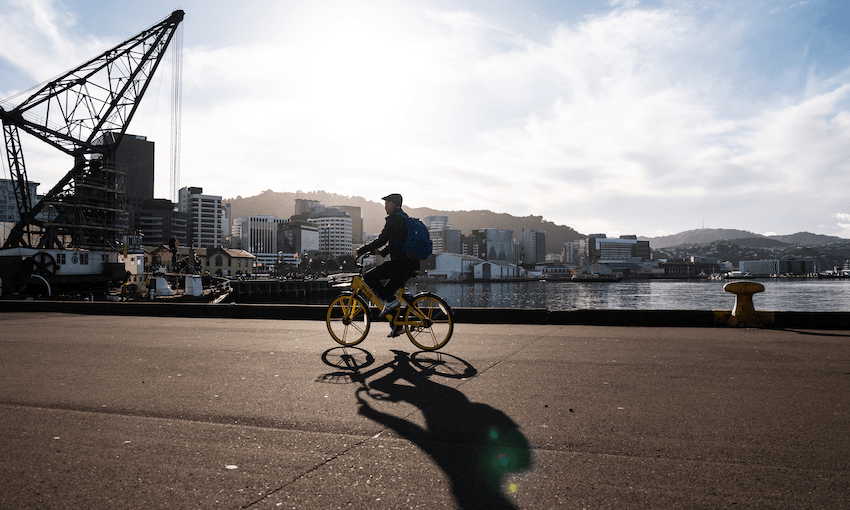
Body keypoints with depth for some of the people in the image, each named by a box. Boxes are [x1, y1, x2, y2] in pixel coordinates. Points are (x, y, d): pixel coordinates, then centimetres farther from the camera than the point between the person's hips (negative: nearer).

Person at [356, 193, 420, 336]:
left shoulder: (394, 218, -9)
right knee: (388, 290, 17)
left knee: (369, 277, -6)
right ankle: (397, 326, 16)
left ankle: (390, 301, -8)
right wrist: (382, 252, 24)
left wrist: (362, 250, -4)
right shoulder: (404, 217, 22)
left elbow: (382, 239, -13)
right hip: (411, 264, 10)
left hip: (401, 262, -10)